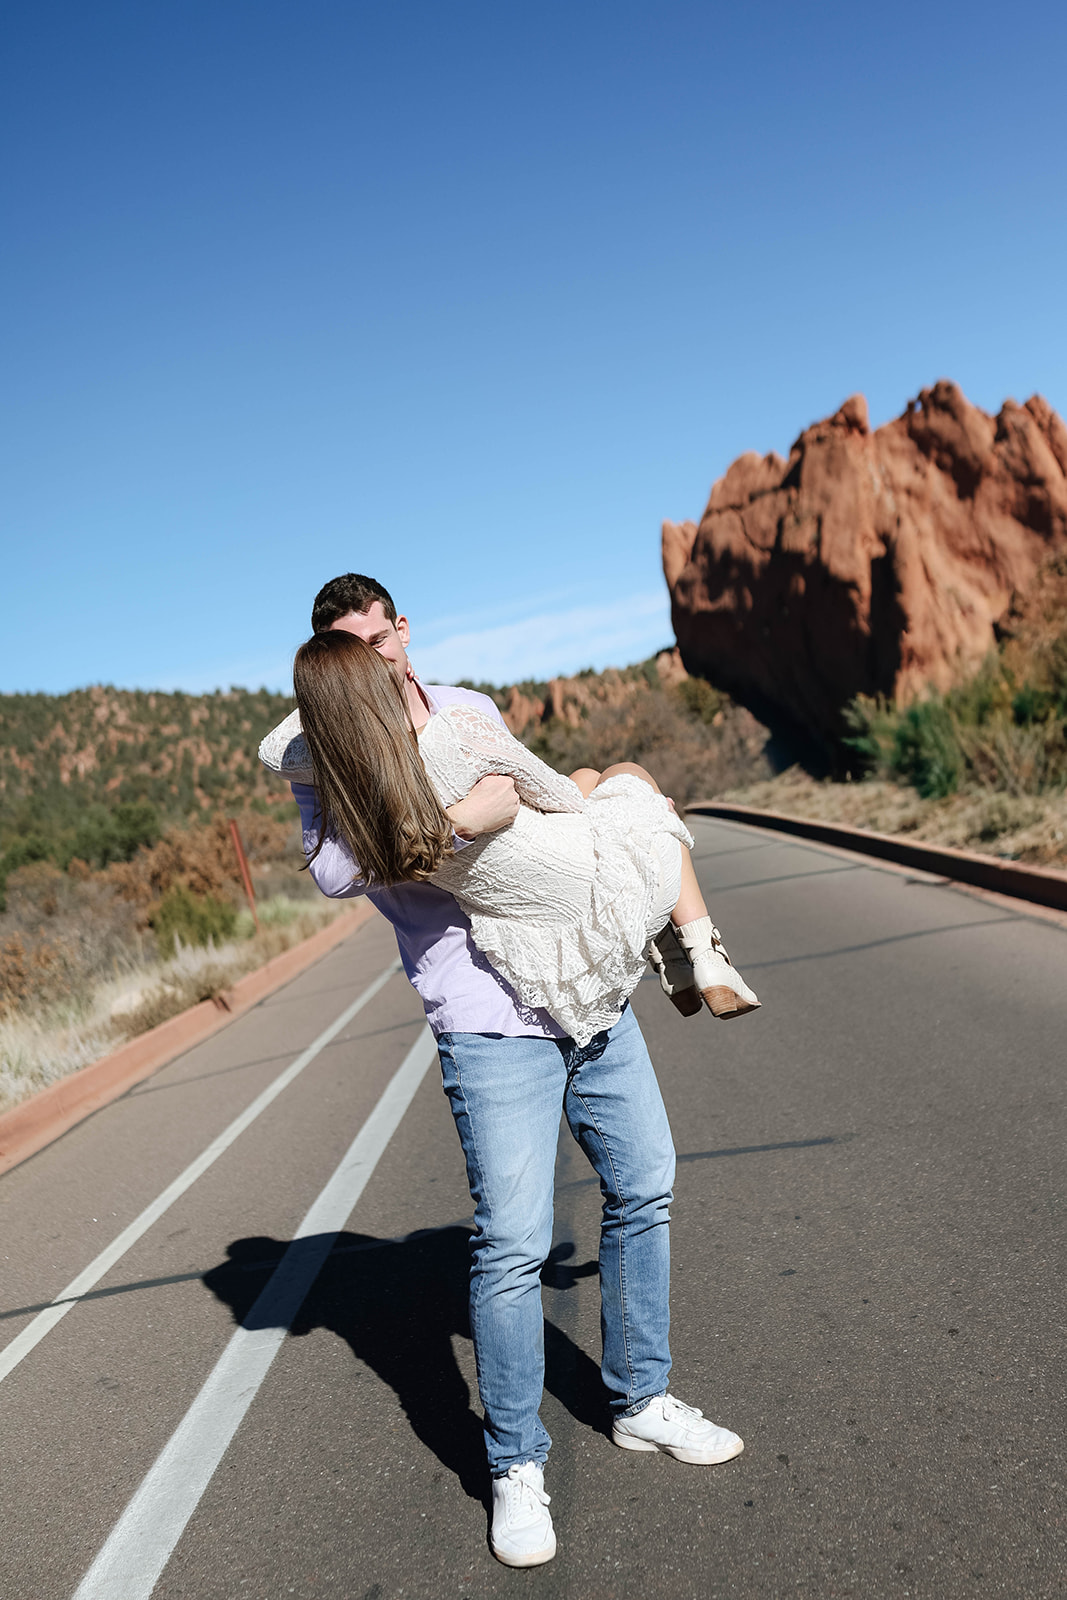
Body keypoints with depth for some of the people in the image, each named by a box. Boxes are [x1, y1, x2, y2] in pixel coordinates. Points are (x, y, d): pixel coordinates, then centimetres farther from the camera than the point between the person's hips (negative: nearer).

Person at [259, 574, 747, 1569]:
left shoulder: (471, 710, 14)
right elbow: (332, 871, -20)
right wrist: (454, 821, -26)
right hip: (488, 1016, -6)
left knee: (643, 1188, 13)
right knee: (513, 1242, -10)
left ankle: (640, 1402, 32)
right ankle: (516, 1468, 11)